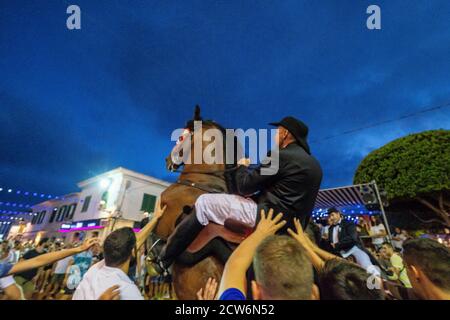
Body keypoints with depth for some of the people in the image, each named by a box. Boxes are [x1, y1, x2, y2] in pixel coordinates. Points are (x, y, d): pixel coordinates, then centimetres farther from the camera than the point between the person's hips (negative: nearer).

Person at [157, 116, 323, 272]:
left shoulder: (283, 156, -13)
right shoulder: (315, 165, 17)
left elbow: (245, 187, -10)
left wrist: (242, 167, 9)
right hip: (292, 226, 10)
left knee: (204, 202, -5)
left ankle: (163, 260, 4)